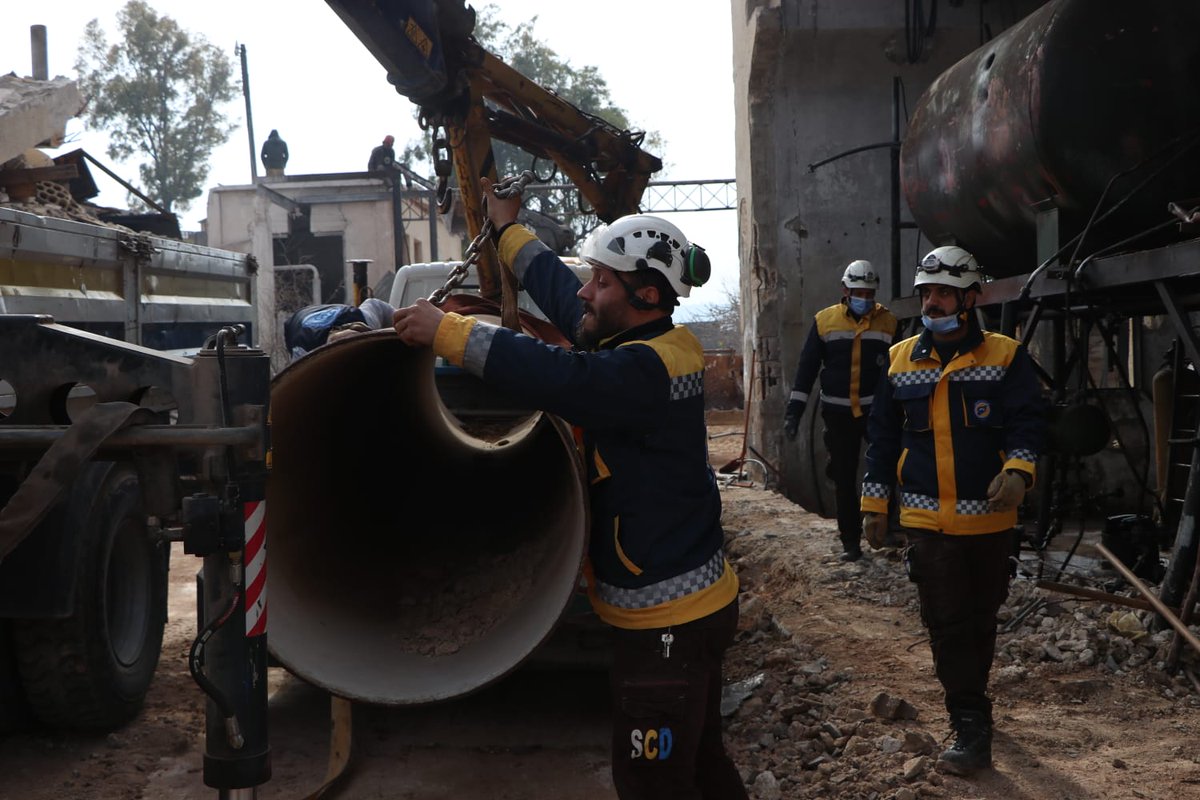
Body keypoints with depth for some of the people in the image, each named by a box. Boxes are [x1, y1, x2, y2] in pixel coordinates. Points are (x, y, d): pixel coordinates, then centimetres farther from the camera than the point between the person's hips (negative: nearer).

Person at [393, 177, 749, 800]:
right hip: (690, 605, 10)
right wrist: (507, 227, 28)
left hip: (667, 622, -10)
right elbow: (560, 295, 18)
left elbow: (553, 376, -37)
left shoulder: (648, 369, -24)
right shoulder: (653, 345, 5)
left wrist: (446, 331, -28)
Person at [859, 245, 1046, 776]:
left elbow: (1027, 422, -7)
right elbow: (882, 437, 10)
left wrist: (1018, 469, -27)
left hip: (990, 519, -1)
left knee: (980, 621, 14)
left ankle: (969, 703, 35)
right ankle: (972, 730, 4)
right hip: (926, 521, 1)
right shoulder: (899, 360, 6)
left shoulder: (1006, 357, -2)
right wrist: (874, 504, 8)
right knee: (947, 626, -2)